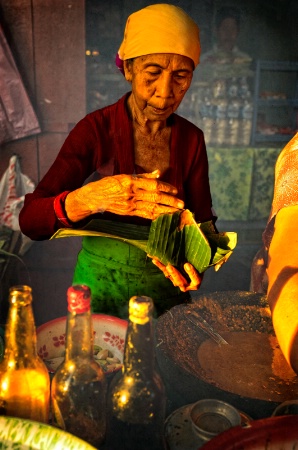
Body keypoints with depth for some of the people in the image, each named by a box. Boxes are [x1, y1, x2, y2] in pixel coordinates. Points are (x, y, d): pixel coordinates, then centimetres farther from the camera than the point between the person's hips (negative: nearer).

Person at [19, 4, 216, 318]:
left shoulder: (192, 139, -5)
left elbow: (203, 222, -3)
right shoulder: (95, 130, -15)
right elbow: (30, 220, -20)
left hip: (166, 286, 3)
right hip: (100, 284, -2)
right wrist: (89, 198, -39)